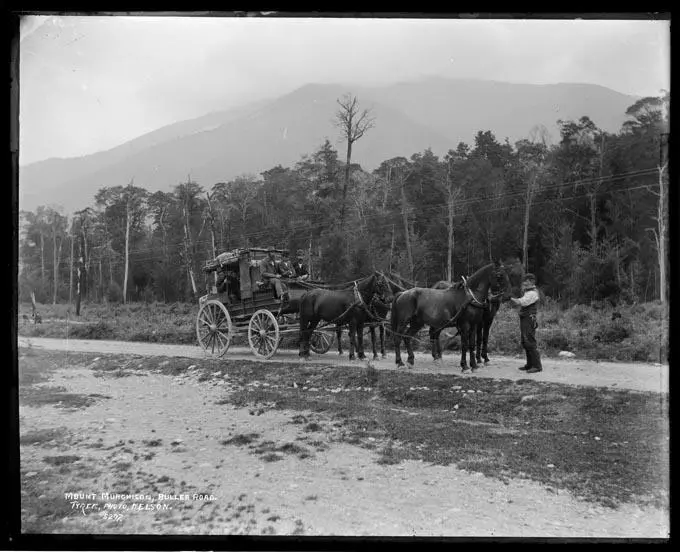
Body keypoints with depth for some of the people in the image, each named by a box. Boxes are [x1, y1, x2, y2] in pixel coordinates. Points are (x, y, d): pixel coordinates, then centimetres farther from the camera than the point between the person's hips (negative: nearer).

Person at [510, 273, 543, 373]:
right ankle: (530, 364, 22)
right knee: (525, 343, 14)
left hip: (529, 319, -10)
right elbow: (520, 303, 17)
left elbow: (520, 302, -22)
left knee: (530, 343, -10)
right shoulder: (527, 292, 20)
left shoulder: (532, 293, -13)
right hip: (524, 320, 10)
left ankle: (537, 366, -7)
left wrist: (511, 298, -13)